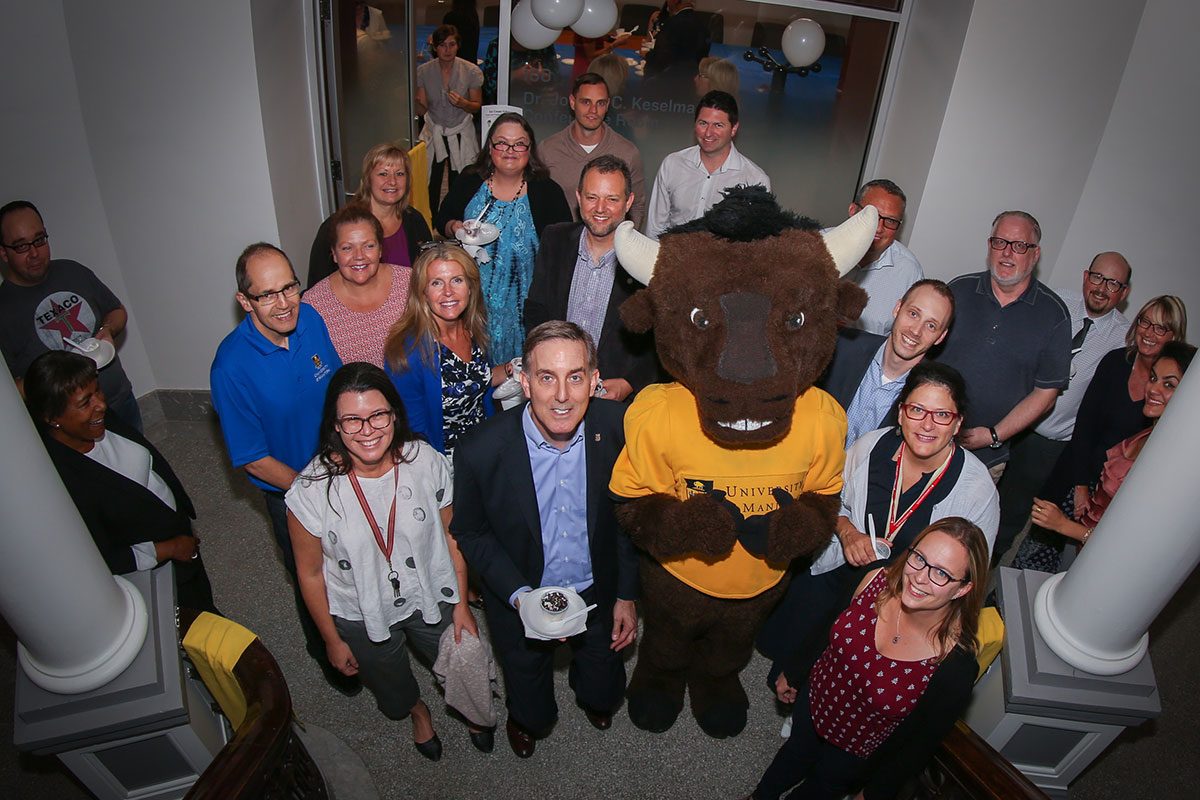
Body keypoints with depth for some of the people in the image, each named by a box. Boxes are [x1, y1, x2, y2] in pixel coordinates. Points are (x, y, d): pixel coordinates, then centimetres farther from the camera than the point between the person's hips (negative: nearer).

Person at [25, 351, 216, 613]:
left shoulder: (102, 418, -17)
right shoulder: (59, 481, -38)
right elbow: (102, 563, -29)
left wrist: (183, 507, 11)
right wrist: (170, 549, -22)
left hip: (179, 527, 6)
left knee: (203, 597, 32)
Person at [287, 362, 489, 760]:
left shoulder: (427, 462, -24)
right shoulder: (312, 490, -28)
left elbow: (451, 535, -9)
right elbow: (310, 573, -13)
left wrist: (461, 604, -3)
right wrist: (332, 639, -3)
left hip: (432, 597, 1)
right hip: (360, 617, 0)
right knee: (394, 694, 30)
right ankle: (417, 711, 68)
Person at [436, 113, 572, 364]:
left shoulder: (547, 191, -4)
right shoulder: (468, 183, 2)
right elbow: (442, 219, 14)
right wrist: (454, 228, -9)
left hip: (522, 301, -2)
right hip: (473, 295, 2)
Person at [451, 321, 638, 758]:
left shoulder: (618, 428, -24)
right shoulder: (481, 450, -29)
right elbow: (469, 531, -11)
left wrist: (626, 595, -2)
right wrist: (518, 594, -21)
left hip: (597, 591, 2)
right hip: (519, 597, -1)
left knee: (604, 687, 29)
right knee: (527, 690, 28)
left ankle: (595, 702, 67)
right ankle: (526, 722, 66)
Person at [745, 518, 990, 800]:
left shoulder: (956, 667, -35)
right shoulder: (878, 581, -25)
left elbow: (921, 741, -19)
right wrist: (794, 675, 11)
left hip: (856, 752, -3)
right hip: (814, 699, 3)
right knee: (796, 753, 31)